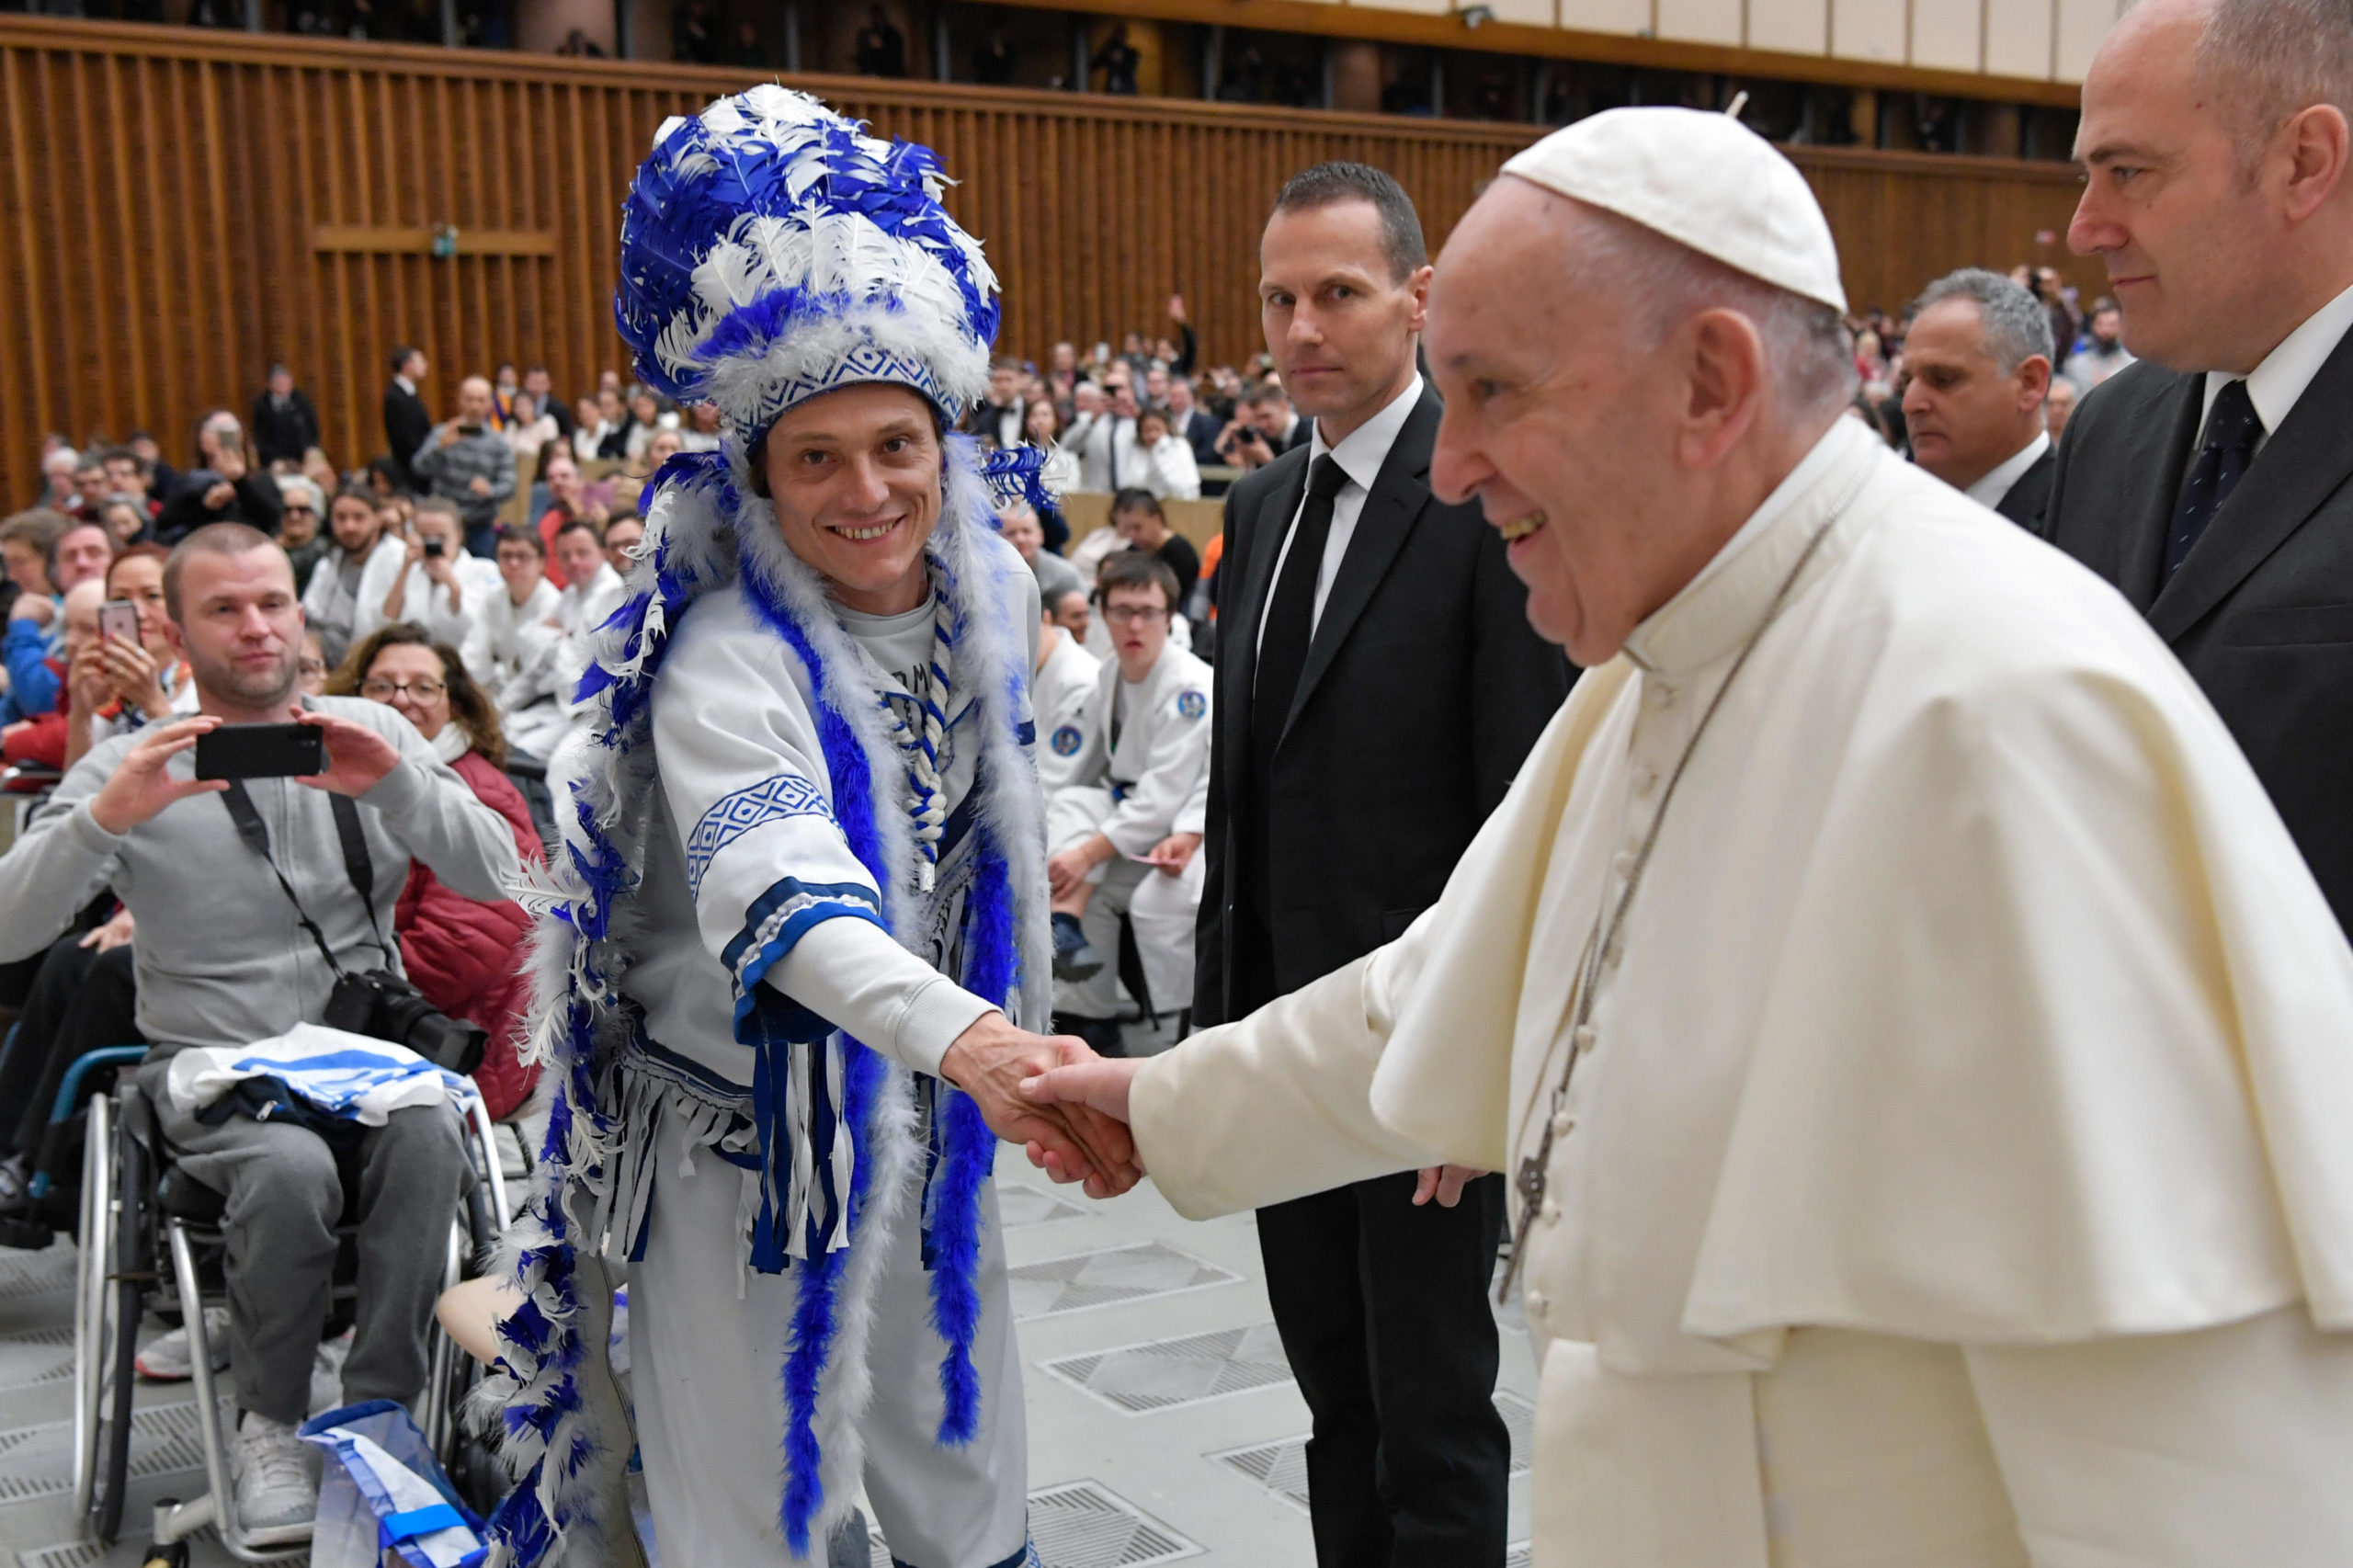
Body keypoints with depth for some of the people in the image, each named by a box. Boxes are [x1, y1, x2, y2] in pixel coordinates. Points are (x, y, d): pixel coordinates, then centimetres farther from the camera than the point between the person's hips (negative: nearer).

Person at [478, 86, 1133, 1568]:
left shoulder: (992, 591, -2)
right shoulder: (726, 656, -24)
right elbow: (778, 888, -42)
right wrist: (966, 1033, -57)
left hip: (935, 1118, 6)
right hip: (749, 1134, -6)